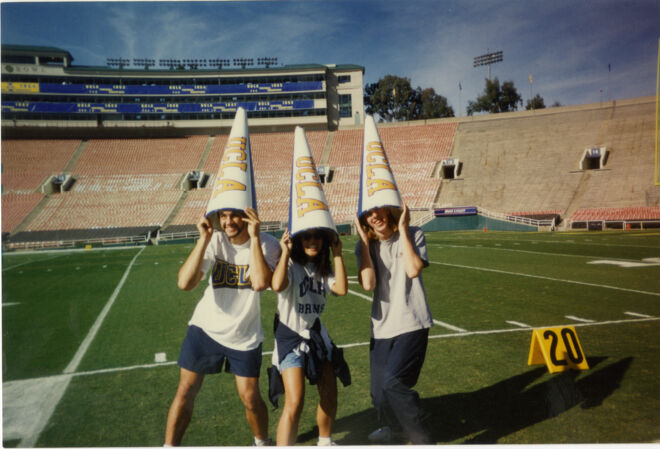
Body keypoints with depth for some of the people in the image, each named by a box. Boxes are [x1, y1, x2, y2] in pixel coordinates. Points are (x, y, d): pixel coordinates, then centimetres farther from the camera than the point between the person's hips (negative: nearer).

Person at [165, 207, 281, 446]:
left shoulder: (267, 244, -16)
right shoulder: (215, 241, -14)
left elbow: (260, 283, -32)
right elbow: (185, 283, -24)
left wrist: (254, 237, -31)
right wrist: (204, 239, -29)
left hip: (245, 335, -1)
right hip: (206, 327, 1)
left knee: (250, 397, 5)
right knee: (185, 391, 7)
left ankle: (262, 443, 33)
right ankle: (169, 445, 29)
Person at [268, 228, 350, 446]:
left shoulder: (322, 267, 4)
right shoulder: (290, 264, -14)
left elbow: (341, 289, -14)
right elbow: (277, 285, -36)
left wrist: (337, 254, -12)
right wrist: (285, 252, -29)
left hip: (316, 335, 6)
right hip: (291, 336, -6)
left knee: (330, 396, 14)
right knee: (295, 402, -16)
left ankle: (325, 441, 39)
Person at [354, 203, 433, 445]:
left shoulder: (413, 235, -4)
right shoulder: (365, 246, 1)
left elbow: (413, 270, -22)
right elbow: (368, 284, -15)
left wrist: (403, 229, -16)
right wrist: (364, 240, -13)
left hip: (412, 324, -4)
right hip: (382, 327, 4)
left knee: (393, 382, -20)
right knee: (379, 391, 11)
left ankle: (420, 439, 2)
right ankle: (391, 425, 45)